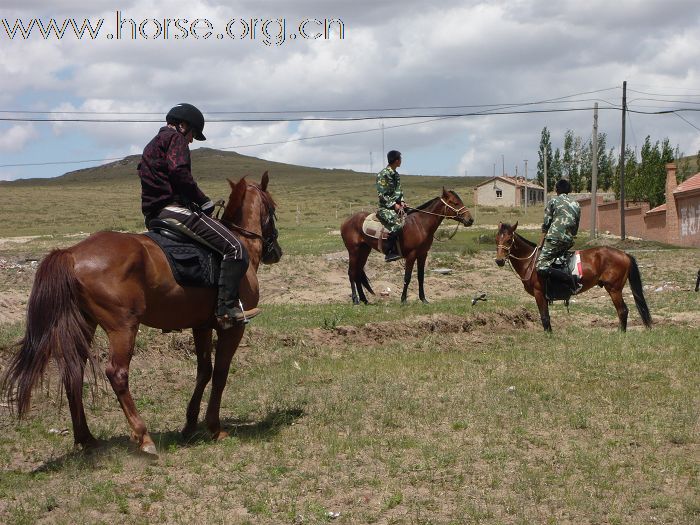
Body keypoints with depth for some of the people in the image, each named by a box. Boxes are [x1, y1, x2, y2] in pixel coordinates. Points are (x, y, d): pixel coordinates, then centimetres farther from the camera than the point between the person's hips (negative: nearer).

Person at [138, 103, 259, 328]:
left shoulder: (152, 145, 29)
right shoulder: (175, 137, -1)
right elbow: (179, 173, -18)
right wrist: (204, 202, -9)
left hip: (153, 214, 11)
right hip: (174, 208, -11)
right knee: (235, 249, -16)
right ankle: (227, 309, -25)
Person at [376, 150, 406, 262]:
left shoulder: (396, 175, 15)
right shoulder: (383, 174, -11)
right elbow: (382, 194, -14)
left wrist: (401, 202, 3)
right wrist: (394, 205, -17)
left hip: (397, 205, 9)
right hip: (385, 207, -9)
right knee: (396, 224, -30)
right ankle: (390, 253, -27)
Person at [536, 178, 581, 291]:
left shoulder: (553, 201, 2)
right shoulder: (576, 205, 17)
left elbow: (546, 224, 0)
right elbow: (576, 227, 17)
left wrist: (541, 244, 4)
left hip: (554, 238, -7)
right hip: (569, 241, 7)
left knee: (542, 267, -14)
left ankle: (569, 278, -25)